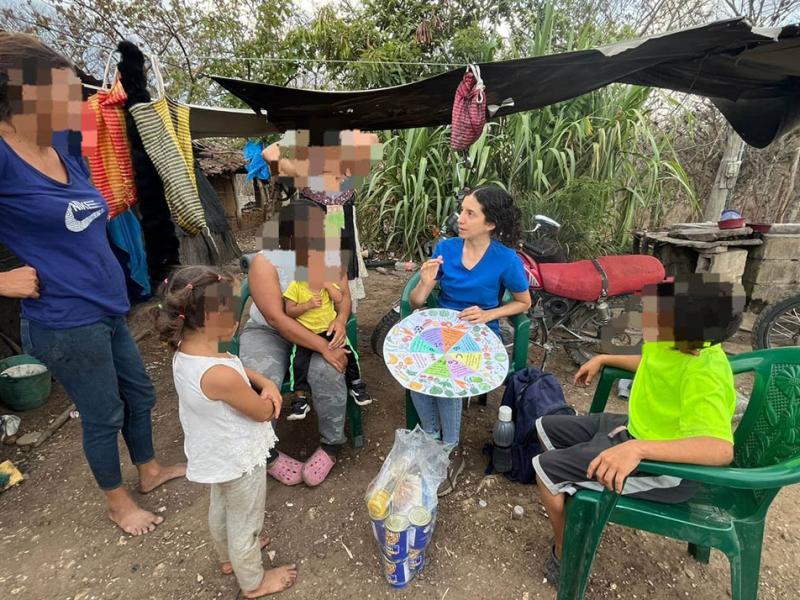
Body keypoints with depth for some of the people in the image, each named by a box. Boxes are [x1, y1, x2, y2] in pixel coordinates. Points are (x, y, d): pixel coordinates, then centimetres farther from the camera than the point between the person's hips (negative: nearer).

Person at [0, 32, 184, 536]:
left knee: (139, 394, 21)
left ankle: (151, 471, 46)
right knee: (104, 416, 11)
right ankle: (118, 503, 38)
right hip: (66, 322, -7)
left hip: (107, 308, 7)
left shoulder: (63, 146, 3)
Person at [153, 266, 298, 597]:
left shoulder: (183, 353, -12)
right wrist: (268, 395, -4)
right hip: (240, 460, -8)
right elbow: (264, 412, -25)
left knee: (220, 508, 31)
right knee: (246, 522, 17)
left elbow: (235, 366, 2)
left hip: (216, 455, 8)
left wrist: (265, 382, -14)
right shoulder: (220, 375, -40)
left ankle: (229, 556, 58)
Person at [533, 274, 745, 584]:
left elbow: (721, 448, -43)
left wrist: (637, 449, -53)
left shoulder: (704, 375, -32)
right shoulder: (676, 345, -6)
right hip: (637, 431, 9)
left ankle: (565, 553, 10)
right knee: (547, 427, 12)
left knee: (545, 468, -16)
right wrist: (603, 359, 15)